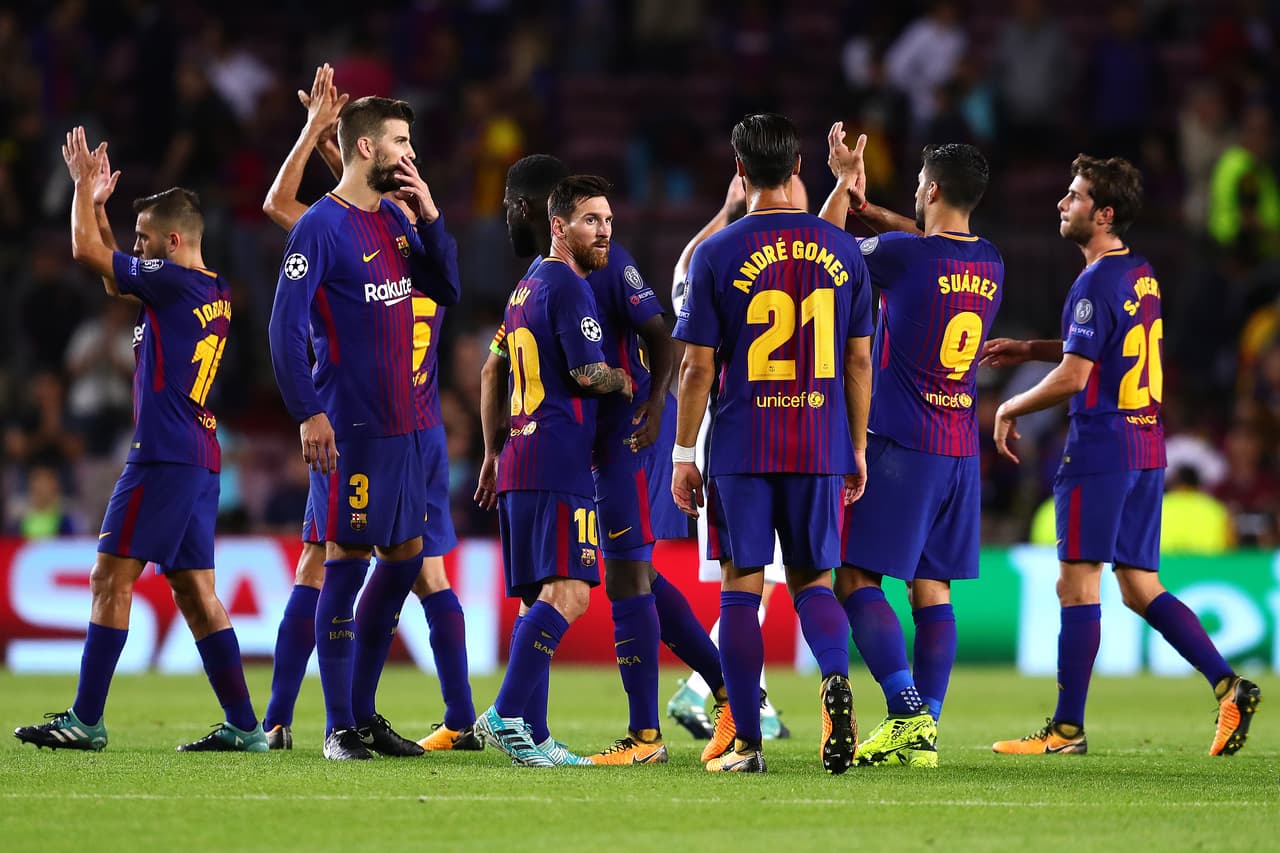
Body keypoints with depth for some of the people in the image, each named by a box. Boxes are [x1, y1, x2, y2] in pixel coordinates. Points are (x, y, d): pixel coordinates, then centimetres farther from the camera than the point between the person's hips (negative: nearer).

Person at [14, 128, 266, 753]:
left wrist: (84, 184, 5)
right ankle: (243, 726, 6)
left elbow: (86, 252, -8)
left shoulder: (174, 281, -11)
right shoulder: (214, 294, 16)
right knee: (195, 591, 9)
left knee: (111, 578, -7)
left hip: (164, 457, -9)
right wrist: (98, 203, 27)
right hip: (200, 457, 9)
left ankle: (87, 720, -8)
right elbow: (116, 280, 30)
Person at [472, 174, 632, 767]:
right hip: (559, 459, -10)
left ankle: (528, 735, 4)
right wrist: (628, 381, 8)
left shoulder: (527, 286, 22)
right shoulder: (568, 286, -7)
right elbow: (588, 375, -13)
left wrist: (493, 452, 33)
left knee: (540, 600, 9)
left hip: (517, 463, 10)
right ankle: (505, 715, -25)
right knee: (567, 593, -17)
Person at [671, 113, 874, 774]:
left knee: (742, 587, 4)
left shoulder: (717, 254, -5)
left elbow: (698, 366, -5)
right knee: (812, 580, 12)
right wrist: (858, 449, 15)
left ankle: (746, 743, 2)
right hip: (822, 446, 2)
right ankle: (836, 676, -19)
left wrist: (682, 455, 3)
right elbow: (860, 360, 7)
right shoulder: (841, 250, 4)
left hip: (742, 446, -2)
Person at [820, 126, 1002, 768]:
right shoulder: (990, 264, 7)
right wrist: (866, 207, 32)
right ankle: (925, 732, 3)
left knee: (856, 580, -3)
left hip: (899, 445, -7)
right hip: (961, 449, 7)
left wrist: (844, 183, 17)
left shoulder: (902, 254, -13)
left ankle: (908, 713, -17)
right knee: (932, 588, 8)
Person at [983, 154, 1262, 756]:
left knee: (1077, 585, -4)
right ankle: (1228, 686, -1)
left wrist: (1009, 410, -3)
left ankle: (1067, 729, -2)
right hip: (1147, 447, 9)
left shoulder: (1097, 283, -14)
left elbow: (1073, 376, -18)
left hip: (1101, 447, -9)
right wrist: (1029, 350, 27)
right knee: (1140, 588, 11)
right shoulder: (1142, 275, 14)